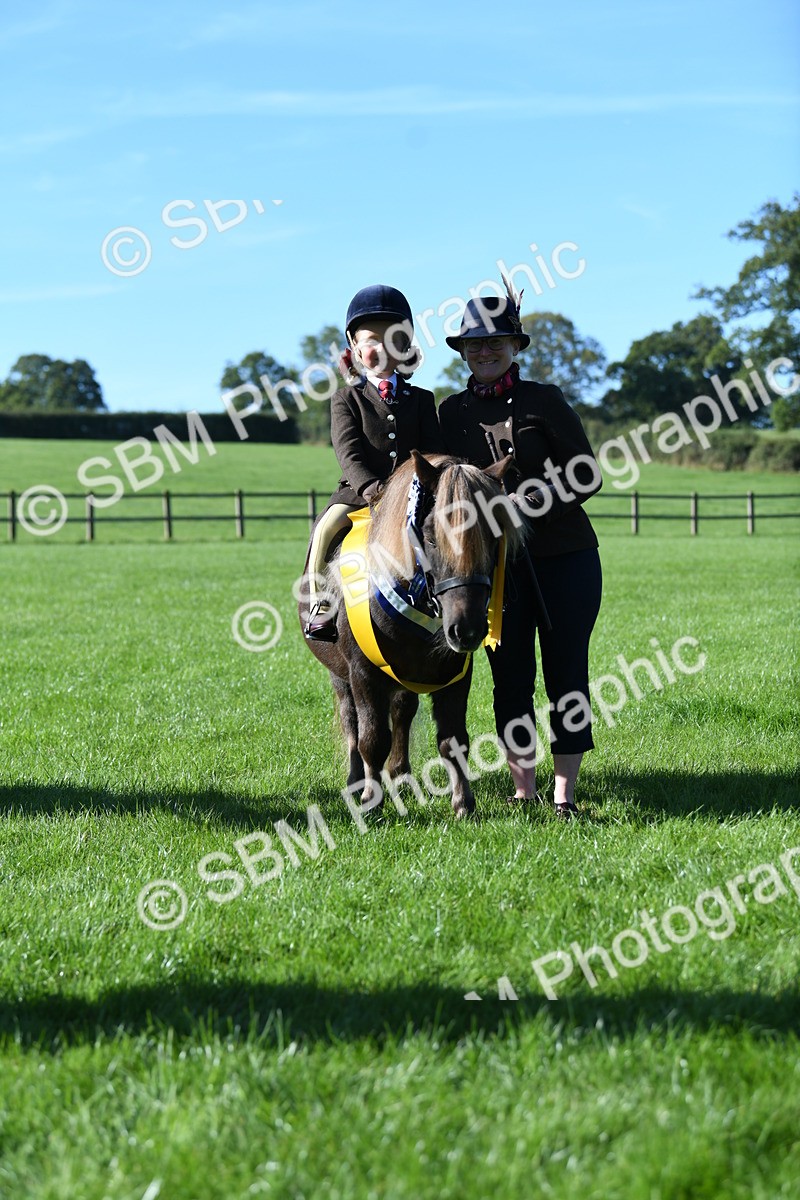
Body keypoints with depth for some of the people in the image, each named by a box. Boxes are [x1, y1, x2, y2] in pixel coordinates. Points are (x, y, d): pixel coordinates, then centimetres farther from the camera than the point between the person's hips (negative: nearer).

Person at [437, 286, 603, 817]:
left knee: (566, 672, -1)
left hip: (563, 555, -3)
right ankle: (523, 791, 14)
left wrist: (531, 503, -19)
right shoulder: (452, 412, 8)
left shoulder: (545, 400, -2)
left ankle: (565, 794, 5)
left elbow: (587, 476, -6)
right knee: (510, 677, 5)